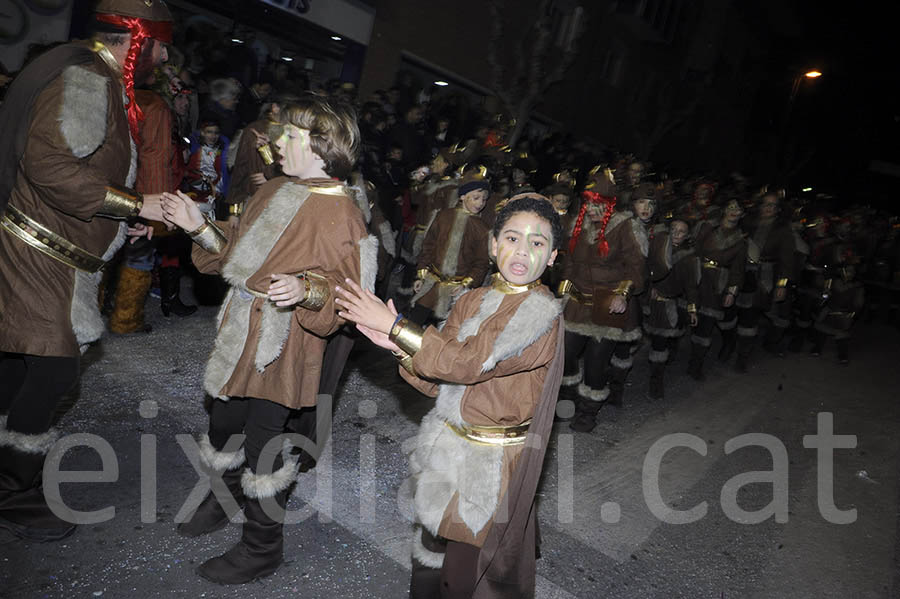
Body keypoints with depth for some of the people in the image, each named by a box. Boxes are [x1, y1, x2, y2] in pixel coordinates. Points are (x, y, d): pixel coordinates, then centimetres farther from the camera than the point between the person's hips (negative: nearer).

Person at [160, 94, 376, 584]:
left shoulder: (340, 214, -18)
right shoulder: (274, 190, 9)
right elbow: (235, 253, 18)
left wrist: (306, 290, -36)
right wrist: (200, 227, 8)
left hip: (281, 346, -8)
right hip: (240, 332, 9)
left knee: (262, 443, 4)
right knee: (223, 423, 24)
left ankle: (263, 546, 27)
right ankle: (227, 496, 53)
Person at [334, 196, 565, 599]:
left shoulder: (542, 313, -17)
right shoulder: (473, 301, 4)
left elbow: (468, 362, -26)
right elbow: (439, 382, 4)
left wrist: (395, 325, -22)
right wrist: (401, 348, -13)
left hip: (492, 462, -6)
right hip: (447, 446, 6)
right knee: (432, 555, 22)